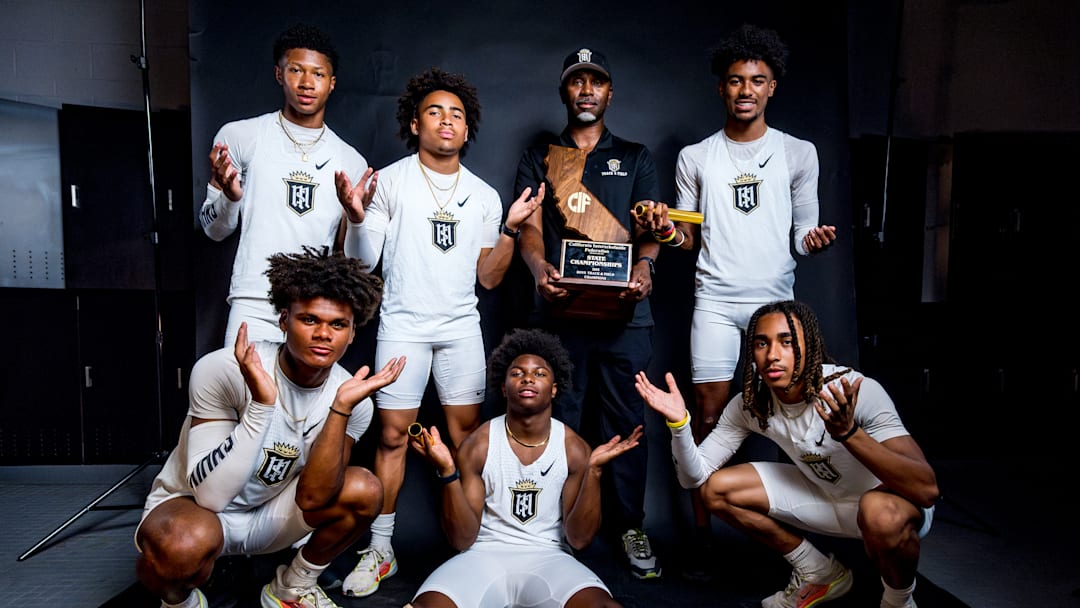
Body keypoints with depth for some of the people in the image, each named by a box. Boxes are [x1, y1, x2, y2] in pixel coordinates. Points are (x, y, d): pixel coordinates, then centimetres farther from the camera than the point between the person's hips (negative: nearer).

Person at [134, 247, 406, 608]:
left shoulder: (351, 396, -14)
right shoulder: (223, 370, -25)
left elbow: (312, 500, -23)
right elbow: (210, 496, -30)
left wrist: (341, 407, -32)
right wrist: (261, 403, -40)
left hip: (269, 515, 4)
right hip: (190, 507, -4)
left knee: (364, 490, -19)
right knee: (189, 541, -38)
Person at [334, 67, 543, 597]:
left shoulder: (484, 195, 9)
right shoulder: (391, 181, 1)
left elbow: (488, 278, 8)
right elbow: (362, 261, -1)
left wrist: (511, 228, -3)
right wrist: (356, 216, -18)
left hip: (462, 328, 3)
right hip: (402, 325, -2)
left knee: (467, 435, 4)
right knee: (393, 436, -1)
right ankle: (380, 550, 12)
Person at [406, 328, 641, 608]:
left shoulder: (574, 449, -2)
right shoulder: (477, 446, -4)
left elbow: (579, 538, -5)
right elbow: (462, 539, -6)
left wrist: (594, 470, -17)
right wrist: (447, 471, -21)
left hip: (548, 558, 1)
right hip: (485, 555, 0)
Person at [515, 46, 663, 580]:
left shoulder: (635, 157, 18)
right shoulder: (539, 157, 16)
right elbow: (529, 226, 5)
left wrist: (644, 265, -15)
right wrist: (540, 267, -17)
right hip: (559, 307, 0)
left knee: (625, 419, 2)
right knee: (558, 419, 3)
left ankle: (630, 525, 15)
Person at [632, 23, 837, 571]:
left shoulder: (798, 153, 9)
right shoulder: (695, 157, 9)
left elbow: (803, 232, 10)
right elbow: (689, 237, 11)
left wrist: (814, 239, -13)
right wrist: (669, 232, -11)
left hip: (776, 298, 0)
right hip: (716, 299, 0)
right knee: (708, 413, -3)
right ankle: (701, 535, 6)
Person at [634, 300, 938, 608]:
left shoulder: (859, 392, -30)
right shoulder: (749, 404, -15)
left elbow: (926, 490, -36)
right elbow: (694, 477, -13)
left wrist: (848, 432, -50)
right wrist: (679, 422, -32)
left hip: (893, 501, -5)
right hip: (824, 495, 5)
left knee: (881, 515, -40)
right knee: (716, 489, -9)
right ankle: (821, 575, 12)